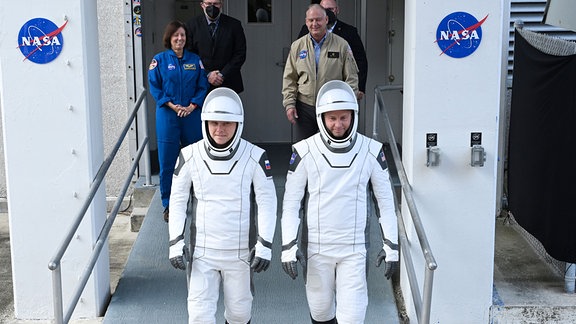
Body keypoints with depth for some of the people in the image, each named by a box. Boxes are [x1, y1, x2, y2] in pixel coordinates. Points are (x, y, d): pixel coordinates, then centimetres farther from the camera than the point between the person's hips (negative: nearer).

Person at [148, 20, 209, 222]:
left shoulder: (195, 60, 9)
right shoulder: (159, 60, 2)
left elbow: (203, 86, 6)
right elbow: (154, 87, -2)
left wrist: (192, 106, -9)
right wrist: (172, 105, -13)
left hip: (192, 115, 2)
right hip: (167, 115, -2)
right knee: (167, 161, 0)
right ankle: (168, 204, 11)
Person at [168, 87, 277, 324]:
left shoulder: (254, 157, -9)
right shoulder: (190, 156, -6)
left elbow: (267, 202, -4)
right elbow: (177, 200, 3)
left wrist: (264, 245, -9)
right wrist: (176, 241, -2)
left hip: (240, 250, 0)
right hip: (202, 249, 0)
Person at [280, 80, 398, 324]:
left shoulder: (371, 151, -3)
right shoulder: (304, 152, -7)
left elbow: (385, 200, 4)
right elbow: (291, 202, -3)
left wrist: (391, 245, 2)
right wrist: (288, 246, -9)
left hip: (354, 248, 0)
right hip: (316, 247, 0)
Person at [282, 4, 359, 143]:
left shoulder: (341, 45, 1)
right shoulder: (297, 46, 6)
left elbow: (351, 79, 2)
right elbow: (289, 79, 9)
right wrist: (289, 104, -1)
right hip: (304, 107, 2)